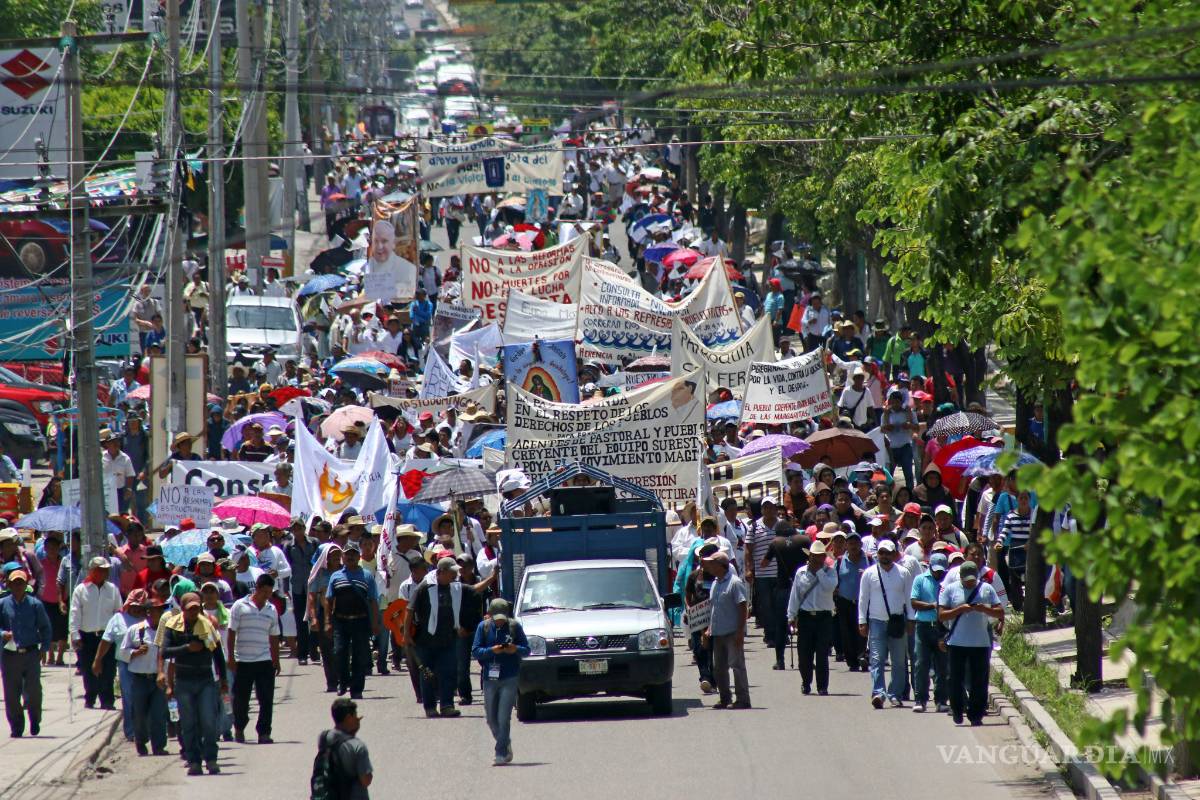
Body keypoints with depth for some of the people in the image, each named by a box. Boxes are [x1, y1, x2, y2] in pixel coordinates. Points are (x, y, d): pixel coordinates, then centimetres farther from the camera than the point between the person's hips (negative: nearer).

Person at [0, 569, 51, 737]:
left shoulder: (35, 604, 4)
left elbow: (45, 627, 9)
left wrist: (44, 648, 1)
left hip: (31, 654, -1)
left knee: (33, 690, -6)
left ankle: (35, 721, 19)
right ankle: (16, 727, 15)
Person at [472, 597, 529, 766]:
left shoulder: (514, 626, -1)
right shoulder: (484, 627, 2)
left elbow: (526, 650, 2)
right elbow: (475, 650, -2)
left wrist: (516, 649, -20)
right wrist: (491, 650, -20)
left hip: (509, 679, -3)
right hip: (490, 678, 3)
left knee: (504, 718, -9)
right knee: (491, 719, 9)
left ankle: (501, 754, -5)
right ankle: (505, 744, 33)